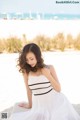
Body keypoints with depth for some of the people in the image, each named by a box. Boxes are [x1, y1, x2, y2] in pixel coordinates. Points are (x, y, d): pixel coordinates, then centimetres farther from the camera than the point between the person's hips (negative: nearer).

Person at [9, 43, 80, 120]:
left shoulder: (49, 68, -5)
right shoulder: (26, 72, -6)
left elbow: (58, 89, -3)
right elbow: (29, 90, 7)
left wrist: (48, 75, -14)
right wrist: (30, 105, 18)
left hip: (56, 103, -2)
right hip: (40, 106, 3)